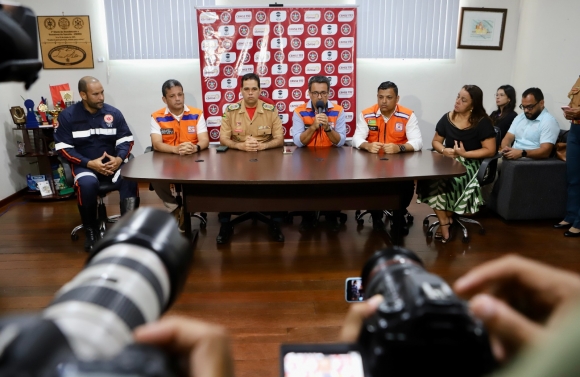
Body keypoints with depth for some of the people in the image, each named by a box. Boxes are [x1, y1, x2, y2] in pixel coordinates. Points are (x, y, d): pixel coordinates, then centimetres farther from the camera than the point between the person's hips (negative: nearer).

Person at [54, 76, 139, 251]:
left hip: (112, 162, 2)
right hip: (84, 164, -1)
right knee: (87, 184, -35)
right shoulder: (67, 116, -2)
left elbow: (126, 140, 4)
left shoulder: (113, 113, 3)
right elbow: (64, 148, -5)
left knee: (130, 180, -31)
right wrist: (89, 163, -19)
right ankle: (91, 230, -12)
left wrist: (119, 159, -17)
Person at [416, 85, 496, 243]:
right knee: (430, 177, -29)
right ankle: (444, 220, -15)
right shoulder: (447, 118, 5)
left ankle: (447, 218, -6)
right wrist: (444, 150, -11)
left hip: (470, 163, -3)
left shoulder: (482, 122, -6)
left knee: (450, 181, -35)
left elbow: (490, 150, -9)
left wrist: (465, 154, -20)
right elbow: (436, 141, 13)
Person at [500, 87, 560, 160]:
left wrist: (522, 153, -28)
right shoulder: (519, 117, 19)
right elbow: (508, 138, 12)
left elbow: (545, 152, -14)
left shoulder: (549, 121, -3)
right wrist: (505, 149, -11)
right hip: (512, 158, 7)